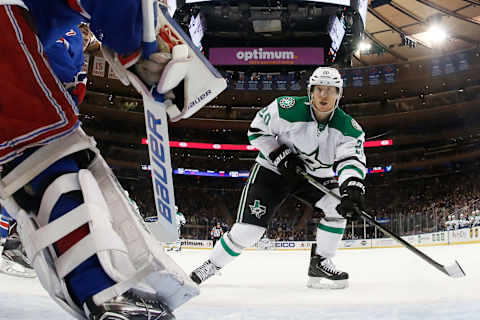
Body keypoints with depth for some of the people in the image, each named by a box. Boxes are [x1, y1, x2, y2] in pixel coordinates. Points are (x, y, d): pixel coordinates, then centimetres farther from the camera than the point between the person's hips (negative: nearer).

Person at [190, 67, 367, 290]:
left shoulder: (347, 127, -15)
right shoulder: (288, 109, -22)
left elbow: (352, 160, -27)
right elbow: (257, 130, -11)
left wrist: (352, 187, -47)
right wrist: (280, 155, -22)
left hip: (316, 176, 4)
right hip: (273, 170, -3)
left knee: (338, 205, -22)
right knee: (249, 228, -12)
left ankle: (320, 263, -6)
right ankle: (211, 265, 10)